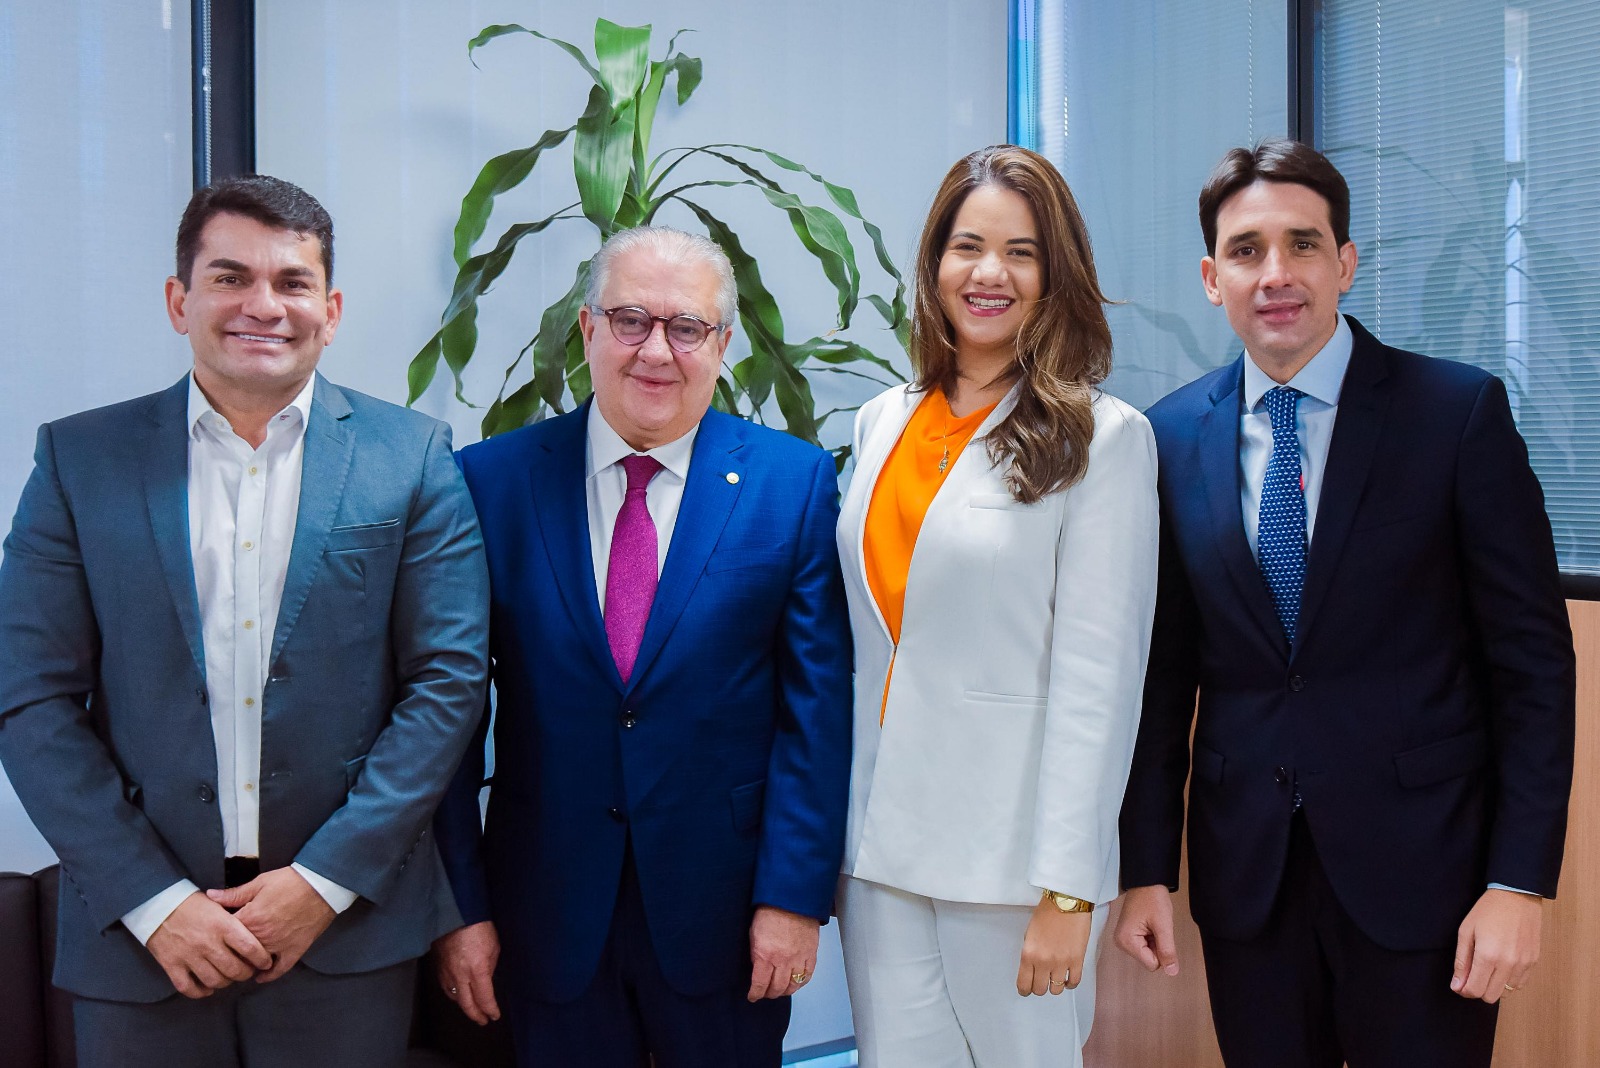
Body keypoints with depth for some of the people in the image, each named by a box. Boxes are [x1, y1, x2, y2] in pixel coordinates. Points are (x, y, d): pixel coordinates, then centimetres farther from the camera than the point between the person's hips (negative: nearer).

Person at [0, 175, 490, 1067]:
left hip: (347, 932, 0)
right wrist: (155, 901, -9)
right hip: (138, 940, 1)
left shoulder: (412, 457, -1)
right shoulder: (81, 457, 2)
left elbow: (448, 681, -4)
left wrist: (325, 880, -10)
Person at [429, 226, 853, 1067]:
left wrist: (795, 894, -8)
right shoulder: (492, 482, -2)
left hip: (724, 915, 0)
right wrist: (459, 904, -4)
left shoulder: (794, 483, -3)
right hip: (548, 915, 1)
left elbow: (815, 705, -4)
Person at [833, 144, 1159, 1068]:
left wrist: (1067, 890, -14)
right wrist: (838, 832, 9)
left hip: (1010, 848, -4)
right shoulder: (884, 422, 10)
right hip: (879, 843, 5)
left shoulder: (1103, 437, -6)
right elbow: (863, 637, 13)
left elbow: (1096, 673, -11)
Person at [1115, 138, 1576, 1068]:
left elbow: (1533, 657, -6)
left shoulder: (1461, 410, -6)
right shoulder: (1174, 437, 2)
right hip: (1246, 874, 3)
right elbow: (1166, 668, 5)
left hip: (1417, 868, -2)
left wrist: (1520, 884, -10)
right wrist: (1147, 868, 4)